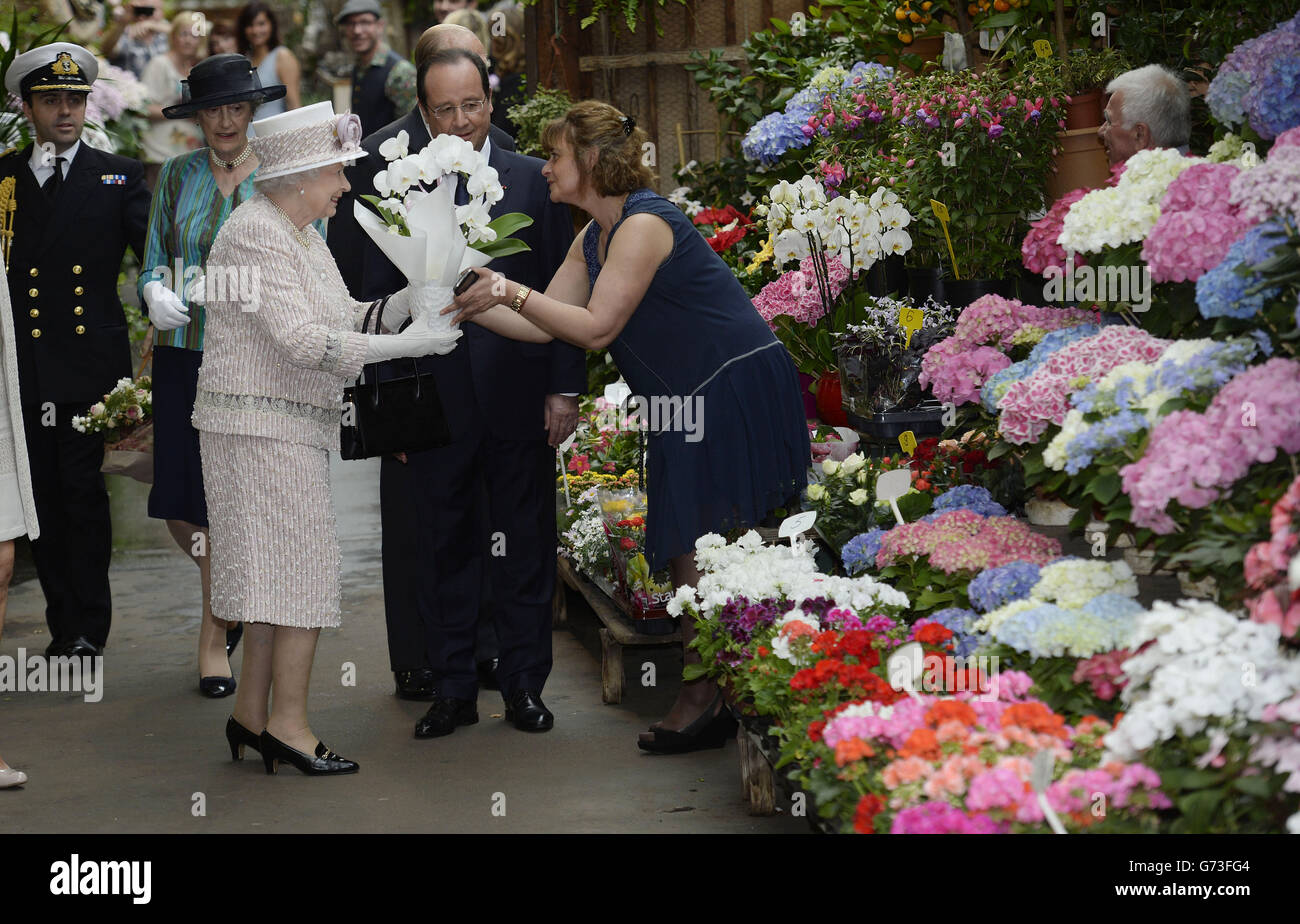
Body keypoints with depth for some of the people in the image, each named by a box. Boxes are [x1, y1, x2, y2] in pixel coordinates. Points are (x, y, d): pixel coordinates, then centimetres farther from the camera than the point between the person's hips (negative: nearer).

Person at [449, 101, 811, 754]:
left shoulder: (644, 224, -17)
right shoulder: (593, 240, 13)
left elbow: (596, 328, -21)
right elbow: (545, 325, 12)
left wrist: (507, 291, -18)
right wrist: (475, 304, 2)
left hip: (737, 396, -10)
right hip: (688, 406, 10)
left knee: (706, 550, -9)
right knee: (688, 555, 8)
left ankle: (705, 700, -4)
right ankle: (708, 695, 12)